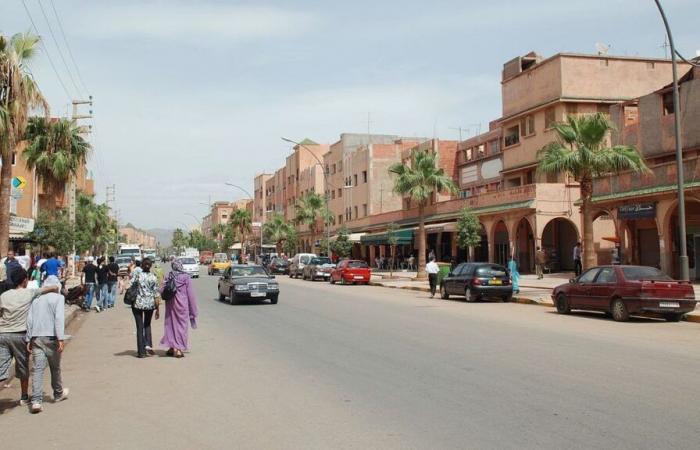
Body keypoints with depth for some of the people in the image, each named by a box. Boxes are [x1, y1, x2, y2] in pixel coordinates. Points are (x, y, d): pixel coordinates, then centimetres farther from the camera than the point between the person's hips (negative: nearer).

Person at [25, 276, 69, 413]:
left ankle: (36, 401, -11)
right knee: (55, 367, 13)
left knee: (37, 369, -1)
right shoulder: (59, 297, -1)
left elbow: (29, 319, 9)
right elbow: (59, 318, -13)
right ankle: (58, 394, 31)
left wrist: (28, 340, 11)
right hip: (51, 337, -3)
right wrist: (61, 339, -15)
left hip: (36, 338, 3)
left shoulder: (36, 299, 13)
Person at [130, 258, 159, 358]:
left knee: (140, 327, 7)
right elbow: (156, 294, -2)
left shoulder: (137, 273, -7)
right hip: (150, 304, 2)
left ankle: (141, 352, 7)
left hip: (137, 303, -2)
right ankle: (148, 345, 5)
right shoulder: (153, 277, -2)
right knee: (147, 325, 23)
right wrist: (157, 309, 4)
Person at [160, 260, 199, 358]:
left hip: (171, 304, 3)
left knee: (171, 325, 13)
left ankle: (172, 347, 17)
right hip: (182, 304, -3)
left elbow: (162, 291, -5)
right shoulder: (186, 277, -8)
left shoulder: (169, 276, -1)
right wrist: (193, 310, 0)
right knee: (181, 325, 4)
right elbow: (190, 294, -7)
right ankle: (178, 349, 3)